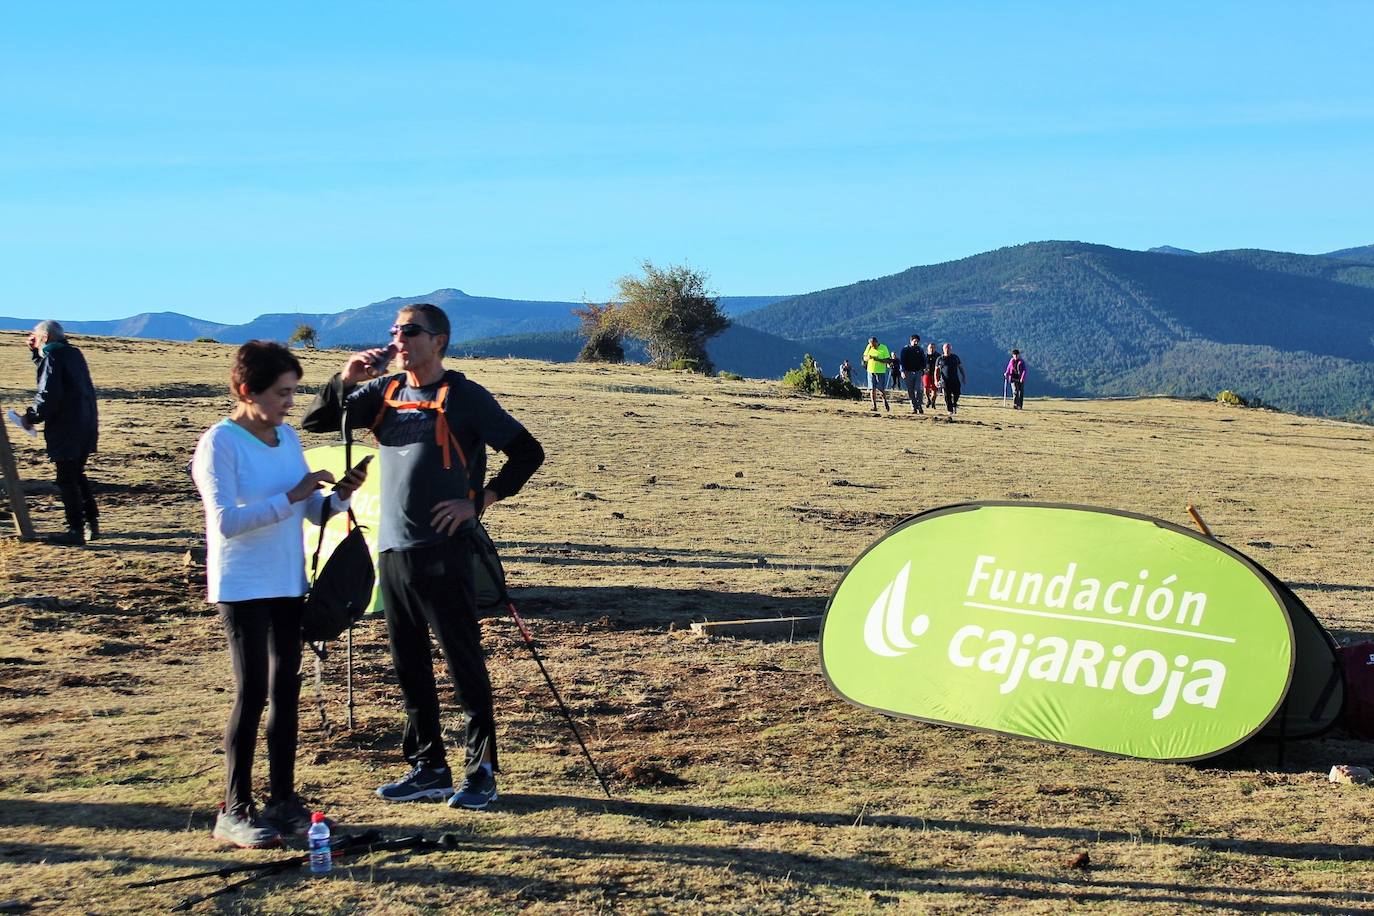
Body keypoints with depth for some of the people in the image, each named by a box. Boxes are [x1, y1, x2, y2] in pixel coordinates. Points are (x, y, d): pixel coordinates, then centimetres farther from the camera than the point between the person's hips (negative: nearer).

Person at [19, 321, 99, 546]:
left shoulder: (52, 356, -11)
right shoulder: (72, 353, 14)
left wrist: (32, 417, -9)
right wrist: (36, 351, 21)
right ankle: (92, 523, 20)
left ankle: (76, 530, -4)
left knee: (66, 479, -3)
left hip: (66, 428, -9)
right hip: (87, 424, 9)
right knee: (77, 475, 19)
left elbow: (48, 395, -20)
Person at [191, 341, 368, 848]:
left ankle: (283, 800, 19)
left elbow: (311, 510, 11)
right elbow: (226, 520, -23)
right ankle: (234, 811, 2)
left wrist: (340, 495, -9)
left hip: (289, 582, 7)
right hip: (242, 586, -7)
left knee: (286, 689, 10)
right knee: (252, 691, -7)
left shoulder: (288, 437, 8)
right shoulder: (220, 443, -13)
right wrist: (292, 496, -25)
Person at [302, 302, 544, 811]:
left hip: (443, 550, -6)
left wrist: (480, 501, -10)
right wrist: (346, 379, -4)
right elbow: (315, 421, 12)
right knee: (409, 666, 11)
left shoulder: (463, 396, -3)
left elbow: (528, 452, -3)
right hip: (392, 548, 6)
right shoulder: (384, 392, 13)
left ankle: (482, 771, 4)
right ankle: (429, 769, 20)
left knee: (464, 663, -3)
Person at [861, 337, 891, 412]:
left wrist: (878, 359, -24)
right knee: (872, 389, -2)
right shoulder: (869, 347, 4)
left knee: (882, 389, 2)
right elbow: (864, 358, 9)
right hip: (871, 371, 3)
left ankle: (885, 402, 28)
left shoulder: (884, 348, -7)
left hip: (881, 371, -3)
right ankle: (874, 406, 1)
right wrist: (868, 357, -15)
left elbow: (888, 360, -9)